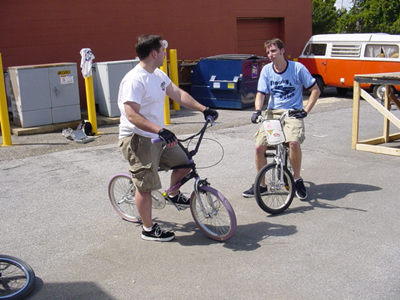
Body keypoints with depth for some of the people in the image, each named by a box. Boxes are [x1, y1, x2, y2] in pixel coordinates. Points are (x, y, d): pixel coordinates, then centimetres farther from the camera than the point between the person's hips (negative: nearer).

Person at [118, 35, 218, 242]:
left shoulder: (158, 75, 7)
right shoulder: (134, 80, -22)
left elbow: (178, 94, 14)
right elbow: (132, 115, -30)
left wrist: (203, 109, 7)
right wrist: (160, 130, -39)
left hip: (157, 136, 9)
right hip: (137, 139, -9)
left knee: (185, 163, 10)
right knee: (145, 185, 0)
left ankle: (174, 195, 36)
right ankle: (148, 230, 16)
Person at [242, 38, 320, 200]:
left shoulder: (297, 68, -5)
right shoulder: (266, 70, 3)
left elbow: (315, 90, 0)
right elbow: (261, 93, 0)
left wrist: (306, 110, -10)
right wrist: (257, 111, -19)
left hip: (292, 113, -3)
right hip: (272, 113, 3)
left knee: (293, 142, -31)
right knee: (259, 147, -12)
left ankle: (297, 180, -7)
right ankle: (261, 185, 9)